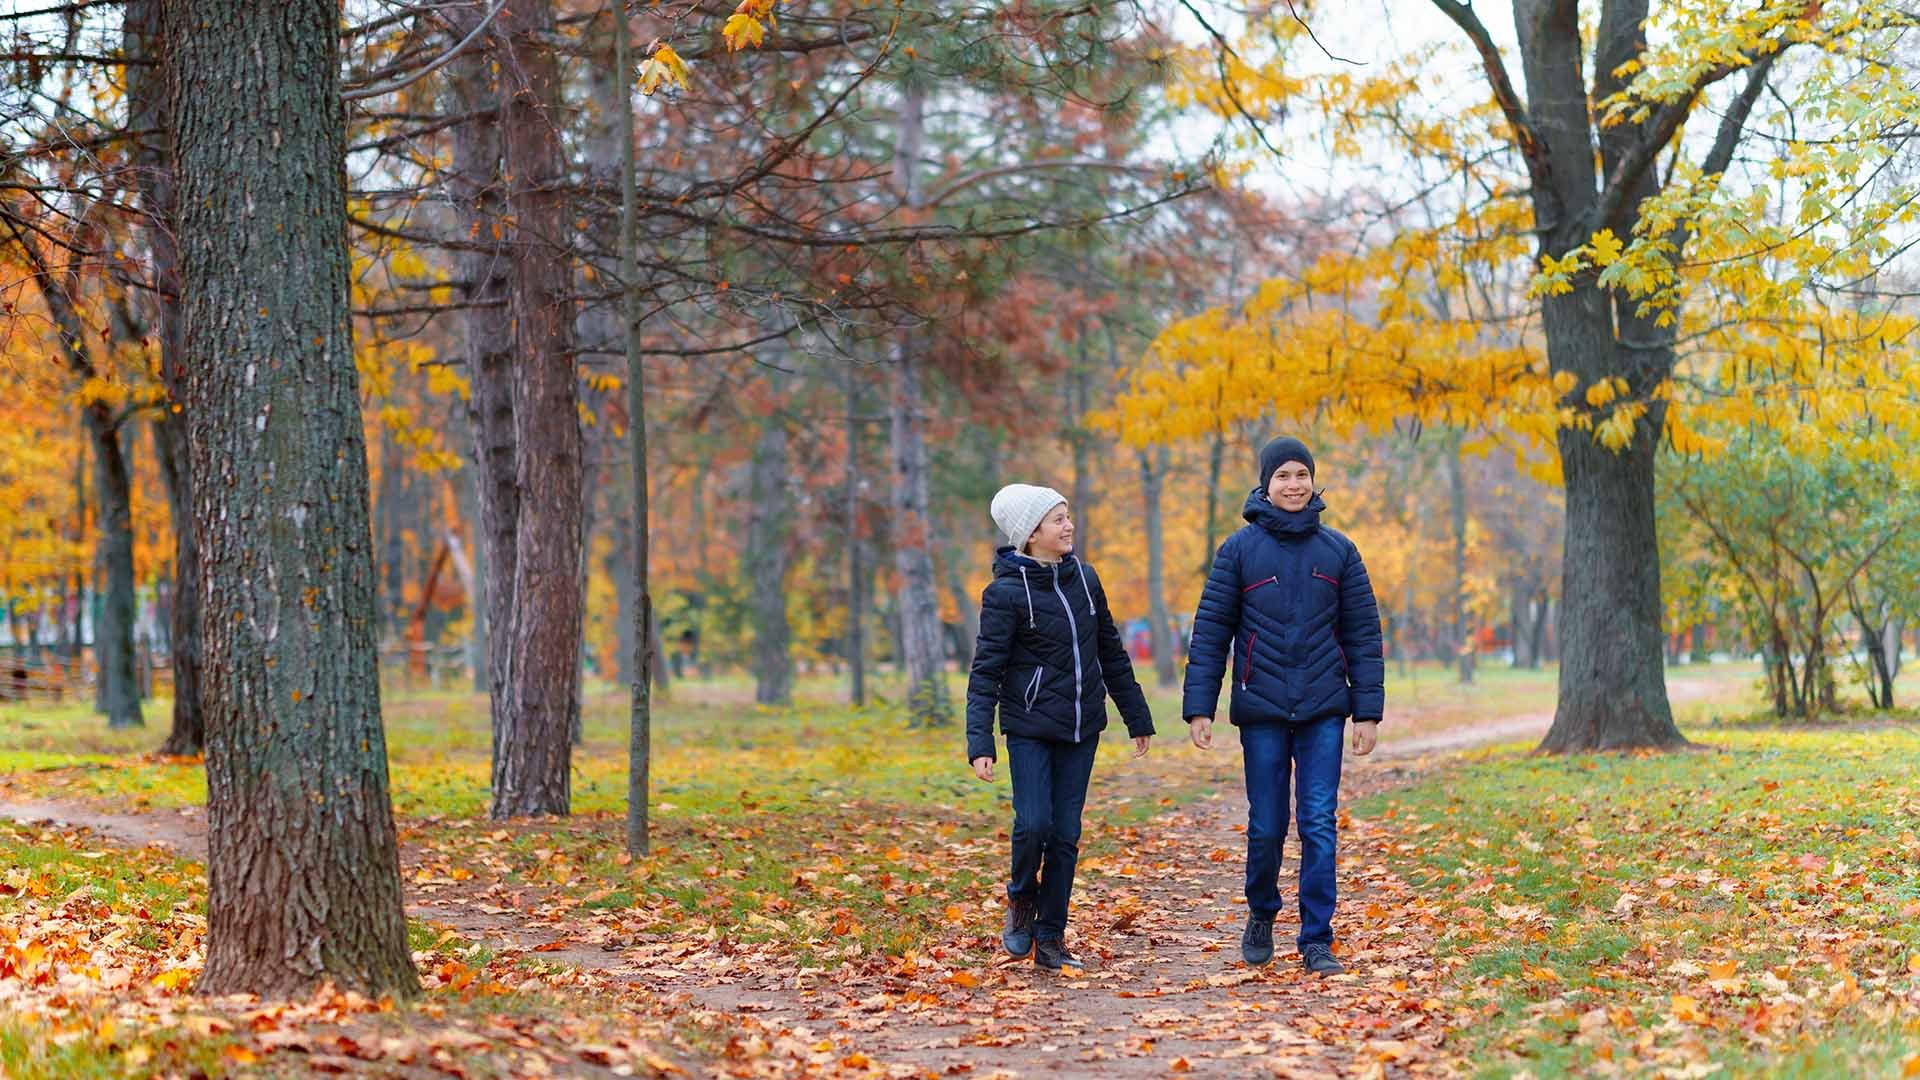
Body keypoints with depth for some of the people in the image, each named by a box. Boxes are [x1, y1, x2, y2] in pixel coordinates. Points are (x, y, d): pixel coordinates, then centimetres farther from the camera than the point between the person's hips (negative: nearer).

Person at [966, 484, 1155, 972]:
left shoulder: (1084, 579, 6)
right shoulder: (1006, 592, -10)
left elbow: (1111, 653, 16)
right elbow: (985, 672, -11)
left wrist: (1137, 718, 17)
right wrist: (980, 743, -19)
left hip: (1081, 729, 5)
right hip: (1030, 729, -4)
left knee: (1066, 835, 3)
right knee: (1033, 825, -14)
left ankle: (1050, 937, 12)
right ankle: (1022, 897, 16)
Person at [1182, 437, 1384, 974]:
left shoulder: (1338, 551, 6)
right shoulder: (1240, 549, 1)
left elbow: (1363, 634, 7)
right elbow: (1210, 632, 1)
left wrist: (1368, 710, 0)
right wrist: (1198, 707, -6)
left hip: (1323, 711, 1)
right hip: (1261, 711, -1)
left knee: (1319, 824, -4)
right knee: (1266, 826, 5)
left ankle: (1317, 940, 2)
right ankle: (1261, 917, 29)